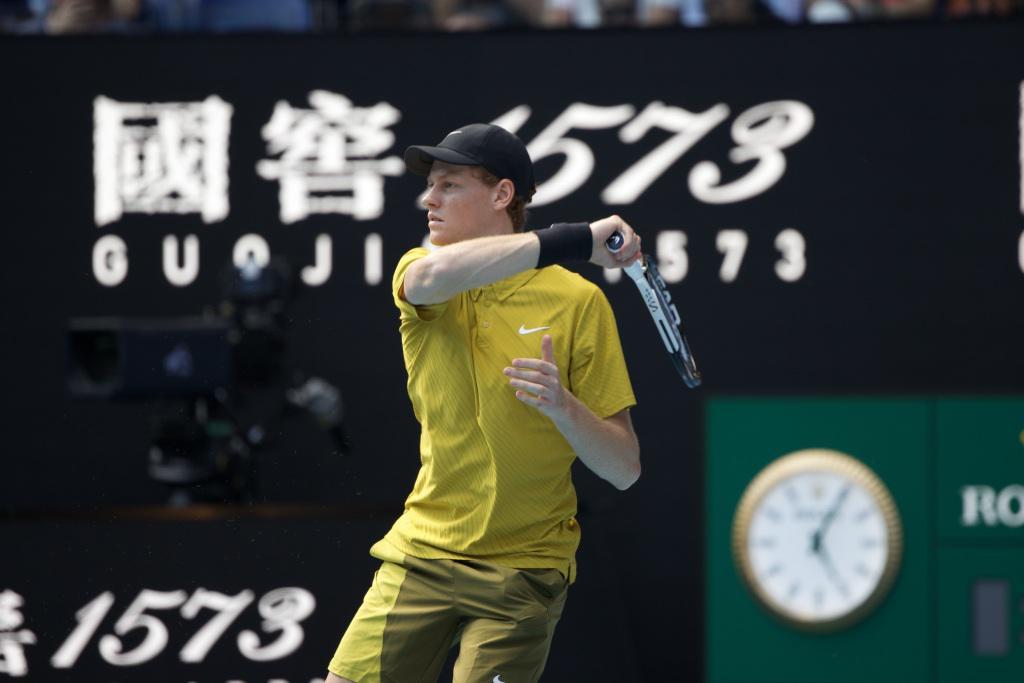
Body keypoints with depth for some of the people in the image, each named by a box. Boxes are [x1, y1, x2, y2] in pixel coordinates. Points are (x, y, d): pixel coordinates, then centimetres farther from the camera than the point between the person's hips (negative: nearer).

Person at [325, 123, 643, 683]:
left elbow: (625, 468, -5)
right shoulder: (418, 272, 2)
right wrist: (575, 241, -30)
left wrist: (562, 405, -25)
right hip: (420, 559, 2)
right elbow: (433, 274, -27)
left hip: (523, 571, -2)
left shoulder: (577, 302, -4)